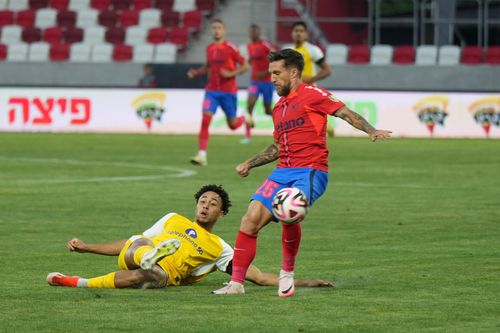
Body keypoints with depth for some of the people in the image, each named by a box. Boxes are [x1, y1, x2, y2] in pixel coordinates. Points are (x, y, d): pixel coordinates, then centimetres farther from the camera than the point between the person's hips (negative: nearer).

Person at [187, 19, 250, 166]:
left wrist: (231, 74, -18)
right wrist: (197, 72, 8)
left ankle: (244, 118, 45)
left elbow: (245, 65, -5)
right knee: (205, 119, -15)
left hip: (228, 91, -3)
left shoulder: (230, 48, -8)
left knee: (232, 125, 8)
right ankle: (202, 155, -18)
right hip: (211, 90, 3)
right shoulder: (209, 48, 7)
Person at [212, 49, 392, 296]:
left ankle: (287, 274, -8)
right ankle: (236, 283, -4)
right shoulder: (279, 107, 22)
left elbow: (346, 114, -9)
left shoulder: (312, 95, -1)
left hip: (310, 172, -7)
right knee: (252, 218, -9)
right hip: (283, 172, 7)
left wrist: (371, 131, -24)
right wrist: (250, 164, 26)